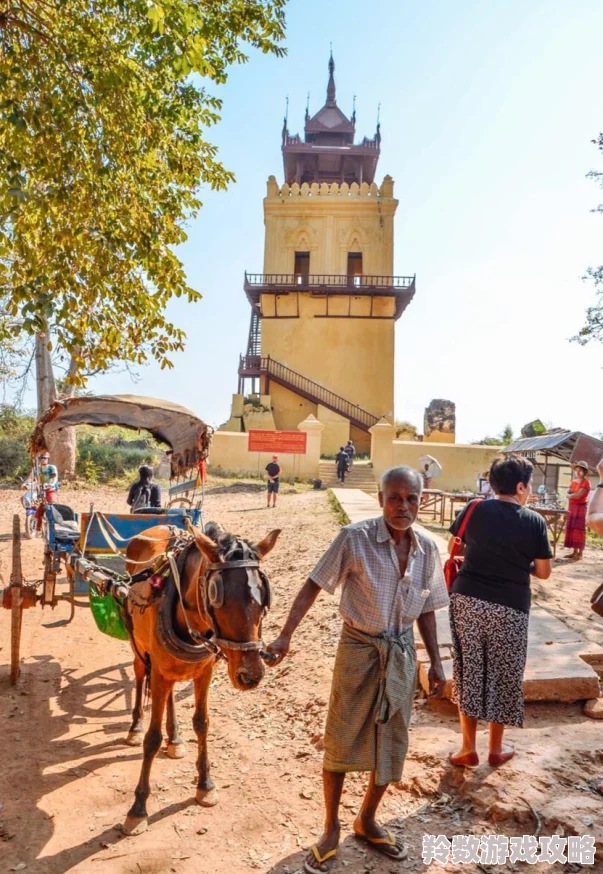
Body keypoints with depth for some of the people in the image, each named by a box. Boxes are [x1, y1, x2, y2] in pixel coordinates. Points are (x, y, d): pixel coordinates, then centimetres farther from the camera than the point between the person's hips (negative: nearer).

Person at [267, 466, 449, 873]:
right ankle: (332, 829, 32)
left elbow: (426, 609, 6)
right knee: (341, 740, 8)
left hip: (402, 652, 4)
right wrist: (285, 636, -21)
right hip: (359, 648, -4)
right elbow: (314, 586, -15)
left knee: (393, 742, 15)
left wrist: (436, 663, 7)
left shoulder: (427, 548, -5)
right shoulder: (355, 538, -18)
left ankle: (367, 819, 40)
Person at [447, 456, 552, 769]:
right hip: (509, 606, -1)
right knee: (502, 675, 15)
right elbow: (543, 573, 0)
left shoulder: (474, 509, -1)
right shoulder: (534, 521, -5)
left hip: (467, 598, 2)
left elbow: (453, 548, 10)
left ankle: (468, 749, 22)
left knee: (468, 671, 13)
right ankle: (496, 748, 31)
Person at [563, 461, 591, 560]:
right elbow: (568, 493, 7)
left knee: (579, 529, -7)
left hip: (581, 508, -7)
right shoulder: (573, 481, 13)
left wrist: (571, 495, -4)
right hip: (571, 507, 7)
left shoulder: (586, 482, -10)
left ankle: (580, 553, -4)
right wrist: (574, 495, -13)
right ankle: (574, 552, 12)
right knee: (571, 529, 6)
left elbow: (579, 495, -19)